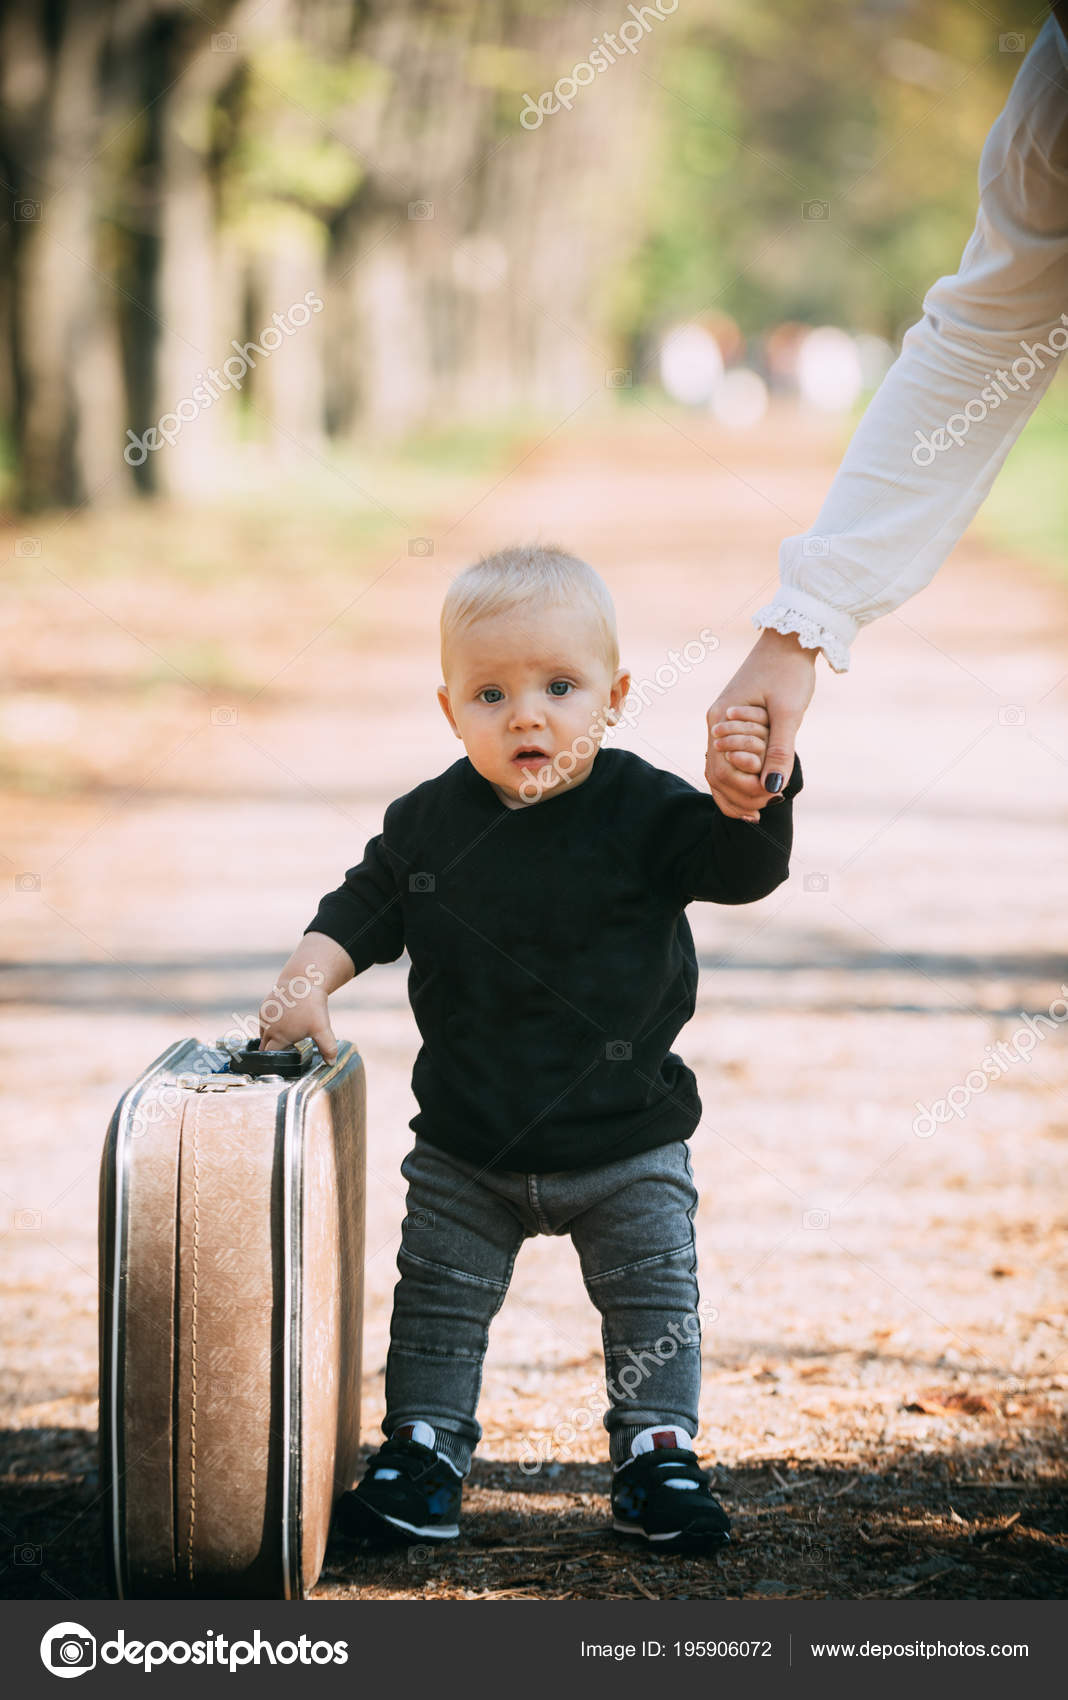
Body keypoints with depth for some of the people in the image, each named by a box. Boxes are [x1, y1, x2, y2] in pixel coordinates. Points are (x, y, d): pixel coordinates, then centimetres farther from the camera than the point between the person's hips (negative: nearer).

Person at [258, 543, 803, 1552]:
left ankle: (657, 1452, 20)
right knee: (439, 1299, 10)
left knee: (654, 1300, 6)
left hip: (627, 1140, -2)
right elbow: (364, 910, 5)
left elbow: (746, 866, -24)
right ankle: (423, 1449, 24)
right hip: (466, 1153, 2)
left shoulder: (645, 813, -14)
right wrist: (306, 983, -11)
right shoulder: (428, 824, -6)